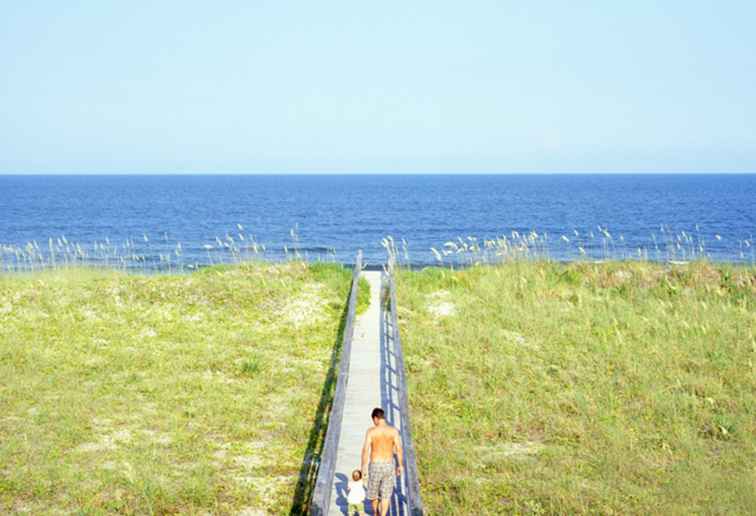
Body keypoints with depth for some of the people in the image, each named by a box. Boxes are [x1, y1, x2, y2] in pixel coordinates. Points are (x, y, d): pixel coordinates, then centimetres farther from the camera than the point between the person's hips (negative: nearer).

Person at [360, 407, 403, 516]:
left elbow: (365, 450, -13)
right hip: (388, 465, 1)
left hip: (375, 465, -1)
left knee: (373, 491, 22)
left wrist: (363, 467, -6)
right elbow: (399, 449, -6)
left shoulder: (371, 431, -11)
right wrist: (400, 466, 6)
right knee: (386, 494, 9)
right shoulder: (393, 430, -6)